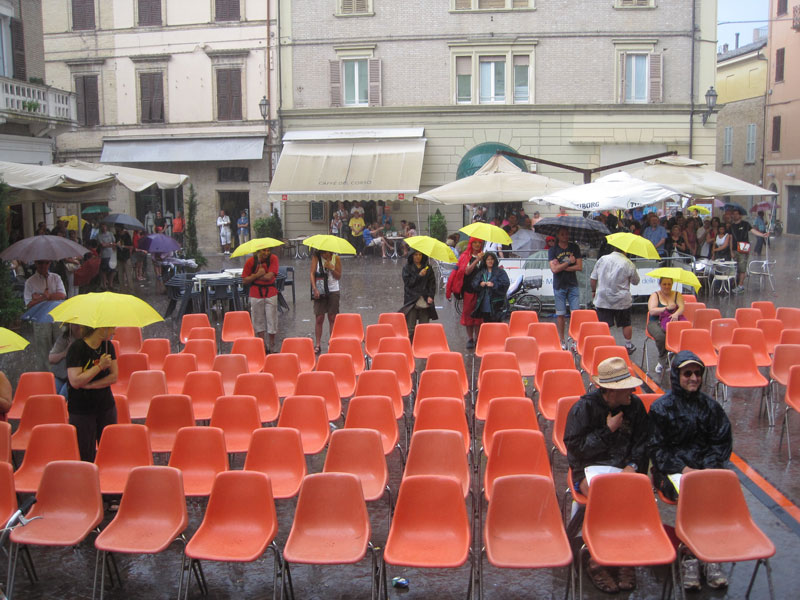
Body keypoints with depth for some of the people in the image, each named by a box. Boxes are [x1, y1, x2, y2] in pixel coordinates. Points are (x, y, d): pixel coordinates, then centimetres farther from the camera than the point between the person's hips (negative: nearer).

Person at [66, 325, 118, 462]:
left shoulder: (108, 346, 3)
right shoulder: (76, 348, -14)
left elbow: (113, 377, -2)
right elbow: (75, 381, -22)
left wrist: (89, 385, -14)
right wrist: (100, 366, -19)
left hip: (106, 407, 5)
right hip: (81, 411, -5)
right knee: (85, 457, 1)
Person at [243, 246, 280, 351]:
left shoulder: (273, 259, -7)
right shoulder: (250, 261, -4)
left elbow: (269, 276, -17)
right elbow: (245, 280, -5)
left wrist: (254, 276, -11)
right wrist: (258, 274, -17)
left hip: (270, 294, 0)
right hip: (256, 294, 1)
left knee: (272, 321, 3)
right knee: (258, 322, 4)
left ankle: (272, 348, 15)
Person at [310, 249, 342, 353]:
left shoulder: (336, 259, -2)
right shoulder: (316, 258, -4)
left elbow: (339, 277, 1)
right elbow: (312, 273, -6)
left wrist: (331, 268, -16)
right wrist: (315, 289, -16)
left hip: (333, 291, 1)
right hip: (320, 291, 0)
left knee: (332, 318, 3)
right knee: (319, 318, 0)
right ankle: (318, 345, 7)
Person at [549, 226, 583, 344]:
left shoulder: (574, 247, 6)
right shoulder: (553, 250, 0)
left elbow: (579, 267, -3)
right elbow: (554, 269, -13)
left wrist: (562, 267, -9)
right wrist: (569, 262, -9)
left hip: (573, 285, 1)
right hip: (559, 286, -1)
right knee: (560, 314, 2)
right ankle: (561, 340, 11)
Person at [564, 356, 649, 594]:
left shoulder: (635, 406, 6)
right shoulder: (584, 408, -7)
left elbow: (642, 443, 14)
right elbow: (576, 447, -11)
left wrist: (633, 466, -5)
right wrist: (608, 431, -12)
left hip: (622, 468, 4)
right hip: (589, 469, -3)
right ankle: (598, 561, -15)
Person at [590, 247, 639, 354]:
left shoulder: (602, 259, -2)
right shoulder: (628, 264, -9)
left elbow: (592, 279, 3)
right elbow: (635, 281, 4)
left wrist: (594, 290, 19)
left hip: (602, 300, 1)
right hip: (622, 301, -1)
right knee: (626, 324, 16)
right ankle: (628, 346, 29)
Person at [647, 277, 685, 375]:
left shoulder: (677, 295, 17)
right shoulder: (655, 295, 11)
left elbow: (682, 307, -2)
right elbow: (652, 311, -5)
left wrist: (676, 314, -24)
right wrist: (667, 308, -12)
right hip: (656, 322, -2)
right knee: (661, 336, -37)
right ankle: (663, 361, -15)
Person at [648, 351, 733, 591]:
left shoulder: (710, 406, 11)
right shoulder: (661, 408, 1)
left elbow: (722, 442, 11)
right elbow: (656, 448, -2)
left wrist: (709, 469, -5)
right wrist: (683, 468, -13)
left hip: (705, 467, 3)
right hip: (671, 469, -3)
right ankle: (690, 558, -25)